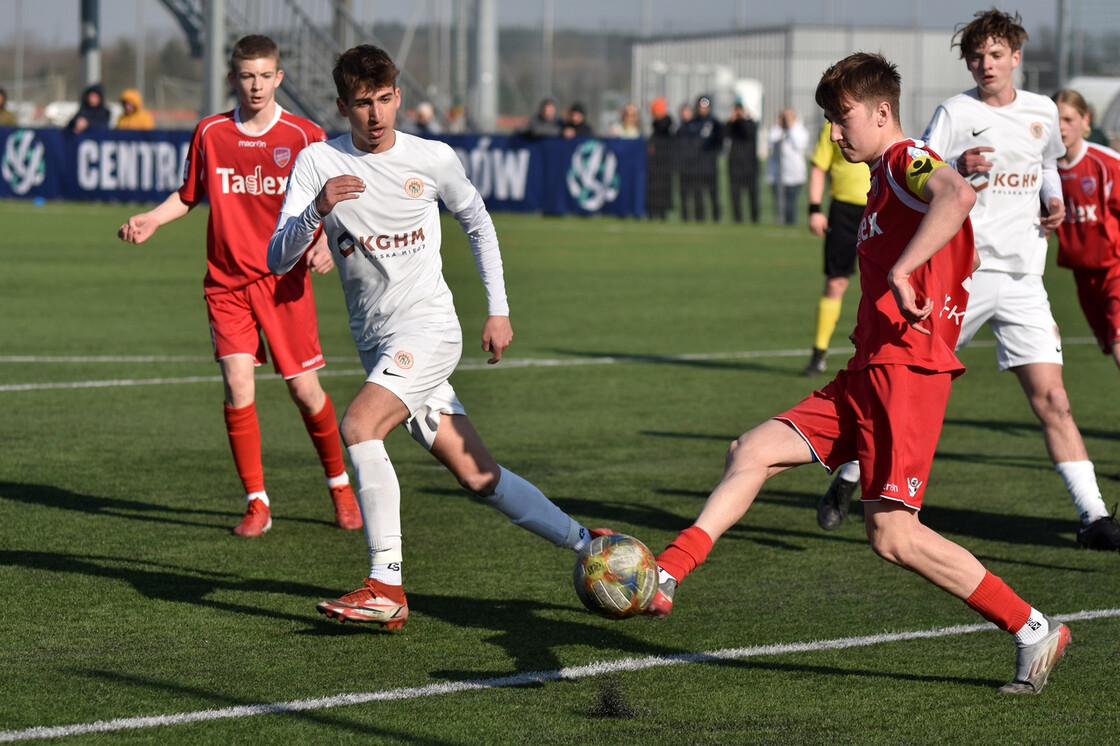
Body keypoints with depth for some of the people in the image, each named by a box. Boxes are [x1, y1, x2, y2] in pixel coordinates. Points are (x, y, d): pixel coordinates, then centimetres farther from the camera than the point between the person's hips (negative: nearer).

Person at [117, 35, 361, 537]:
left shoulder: (304, 136, -1)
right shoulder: (210, 133, 4)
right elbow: (188, 195, 17)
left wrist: (323, 245, -15)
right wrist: (150, 220, 2)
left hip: (285, 280, -1)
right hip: (227, 282, 1)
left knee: (304, 390, 0)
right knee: (237, 385, -11)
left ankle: (340, 487, 23)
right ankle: (256, 504, 0)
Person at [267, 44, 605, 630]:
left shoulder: (433, 159, -2)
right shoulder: (319, 162, -2)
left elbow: (478, 223, 16)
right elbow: (277, 260, -10)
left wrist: (499, 310, 12)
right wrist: (317, 209, -28)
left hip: (429, 328, -3)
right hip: (377, 345, 3)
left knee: (358, 426, -27)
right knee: (478, 477, 4)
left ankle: (387, 587, -25)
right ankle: (590, 547, 19)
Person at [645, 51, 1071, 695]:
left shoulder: (908, 161, -7)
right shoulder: (883, 182, 22)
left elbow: (957, 195, -33)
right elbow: (967, 259, 35)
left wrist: (901, 269, -33)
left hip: (907, 374, -10)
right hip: (866, 375, 10)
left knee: (892, 534, -14)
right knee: (753, 451, 1)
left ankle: (1033, 631, -5)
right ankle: (663, 579, -4)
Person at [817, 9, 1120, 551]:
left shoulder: (1043, 112, 10)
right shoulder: (956, 113, -3)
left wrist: (1053, 201, 11)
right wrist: (955, 170, -27)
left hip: (1022, 278, 3)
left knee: (1051, 398, -6)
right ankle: (848, 477, 23)